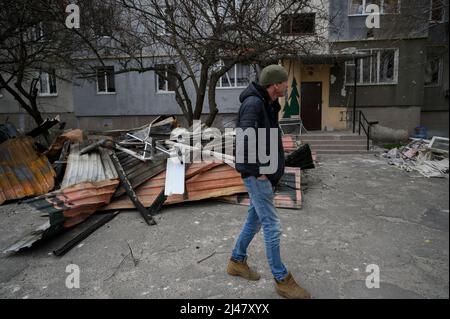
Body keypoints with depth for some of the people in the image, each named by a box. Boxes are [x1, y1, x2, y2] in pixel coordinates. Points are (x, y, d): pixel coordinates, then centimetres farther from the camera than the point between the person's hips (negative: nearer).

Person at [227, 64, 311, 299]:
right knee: (272, 226, -1)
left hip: (266, 174, 10)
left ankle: (237, 262, 35)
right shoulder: (253, 103, -18)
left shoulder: (268, 104, 11)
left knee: (255, 219, 18)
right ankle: (282, 280, 14)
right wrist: (258, 170, -21)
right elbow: (245, 139, -29)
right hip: (257, 175, -10)